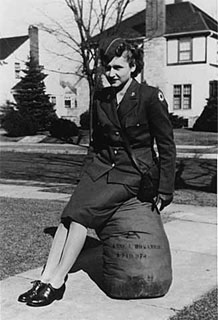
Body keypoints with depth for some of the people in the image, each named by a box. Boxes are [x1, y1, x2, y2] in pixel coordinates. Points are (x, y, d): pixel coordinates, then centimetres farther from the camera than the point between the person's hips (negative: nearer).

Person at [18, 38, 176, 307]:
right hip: (100, 166, 6)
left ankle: (57, 282, -15)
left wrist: (164, 192, -6)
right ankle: (44, 279, -14)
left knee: (82, 212, -23)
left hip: (132, 173, -5)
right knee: (69, 214, -16)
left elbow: (166, 146, -4)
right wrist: (86, 176, 14)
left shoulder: (151, 97, -8)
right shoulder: (101, 98, 9)